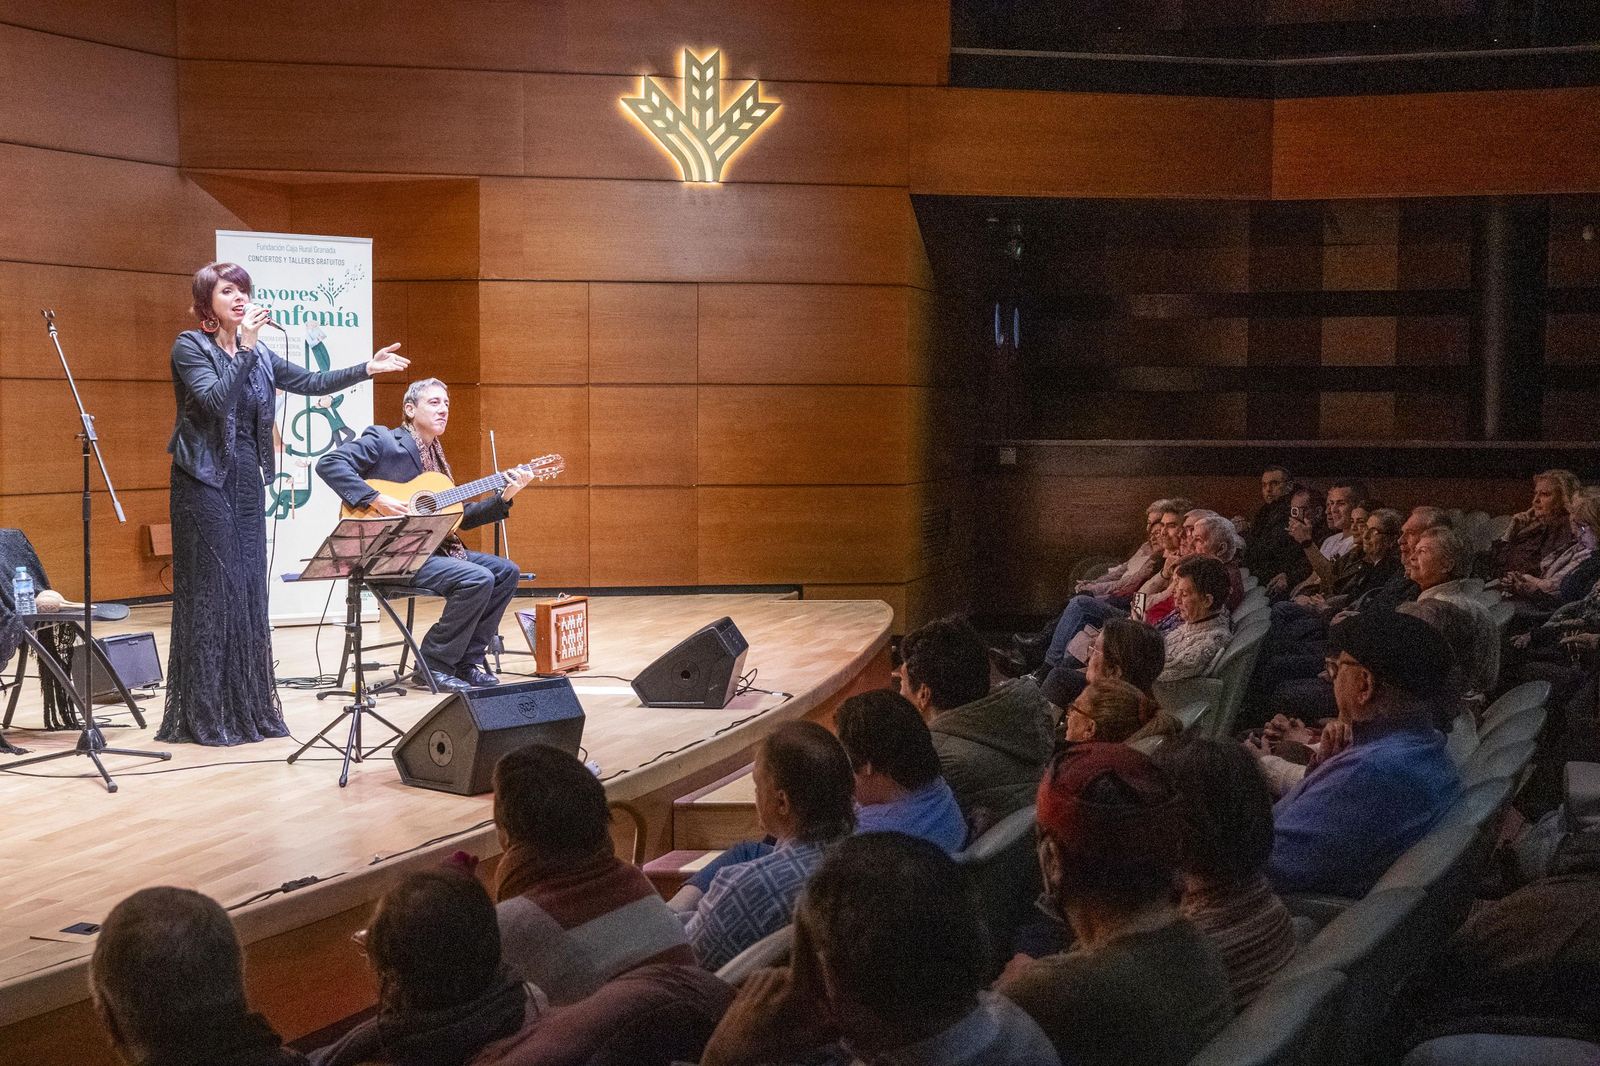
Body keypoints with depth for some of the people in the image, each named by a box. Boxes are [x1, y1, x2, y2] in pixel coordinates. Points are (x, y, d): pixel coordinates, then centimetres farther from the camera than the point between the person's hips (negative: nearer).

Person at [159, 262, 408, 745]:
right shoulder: (189, 346, -7)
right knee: (212, 593, -6)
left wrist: (368, 368, 4)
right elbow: (215, 399, -22)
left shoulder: (258, 353, 11)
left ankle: (248, 709, 14)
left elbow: (311, 383, 12)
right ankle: (203, 717, -1)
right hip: (205, 481, -7)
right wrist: (246, 346, -23)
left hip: (247, 479, 7)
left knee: (249, 592, 7)